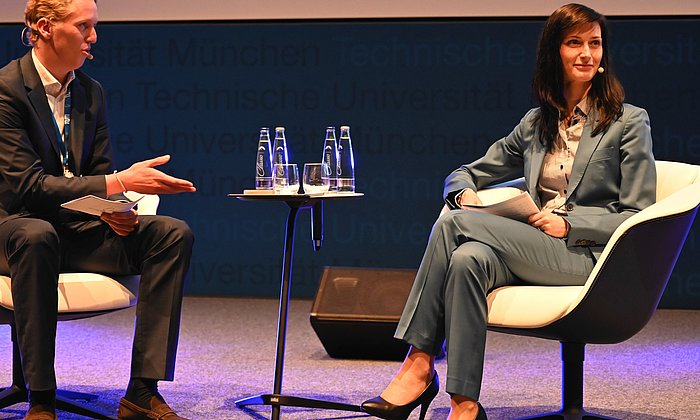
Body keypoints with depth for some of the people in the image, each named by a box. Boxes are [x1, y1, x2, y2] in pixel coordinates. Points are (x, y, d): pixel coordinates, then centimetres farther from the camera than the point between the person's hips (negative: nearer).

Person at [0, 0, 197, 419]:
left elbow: (99, 173, 12)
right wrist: (117, 185, -27)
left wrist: (114, 210, -13)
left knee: (173, 233, -15)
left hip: (75, 227, 7)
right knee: (36, 235, -42)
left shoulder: (91, 92, 9)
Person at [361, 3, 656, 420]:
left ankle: (419, 366, -24)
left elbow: (638, 216, 1)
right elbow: (469, 172, 25)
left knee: (454, 224, -24)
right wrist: (465, 192, 0)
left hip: (589, 257, -4)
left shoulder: (629, 122, 6)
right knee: (468, 258, -33)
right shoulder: (537, 123, 20)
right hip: (535, 255, 4)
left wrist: (569, 224, -10)